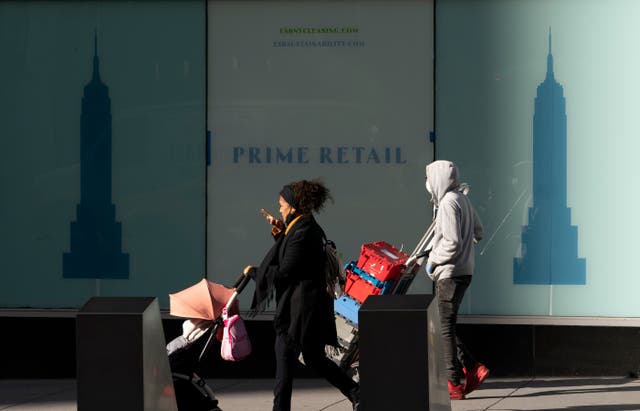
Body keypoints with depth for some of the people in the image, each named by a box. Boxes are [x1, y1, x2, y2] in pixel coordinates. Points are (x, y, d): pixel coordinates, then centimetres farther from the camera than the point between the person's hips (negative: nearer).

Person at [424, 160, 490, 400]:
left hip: (451, 273, -9)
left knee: (446, 328, -4)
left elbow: (452, 243, -22)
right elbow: (478, 233, 22)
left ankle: (454, 385, -2)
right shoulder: (463, 199, 13)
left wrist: (433, 261, -8)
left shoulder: (448, 203, -16)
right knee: (446, 326, 15)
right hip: (464, 270, 10)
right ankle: (473, 369, 10)